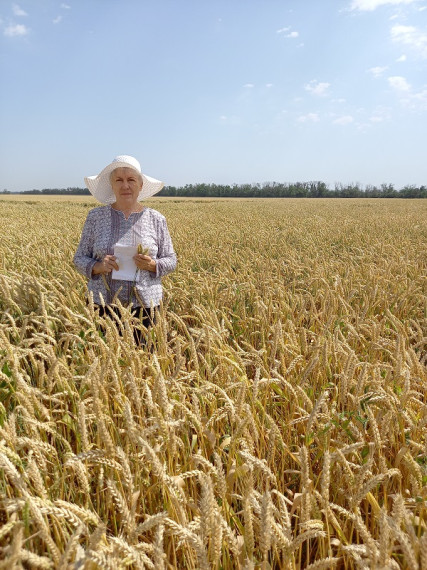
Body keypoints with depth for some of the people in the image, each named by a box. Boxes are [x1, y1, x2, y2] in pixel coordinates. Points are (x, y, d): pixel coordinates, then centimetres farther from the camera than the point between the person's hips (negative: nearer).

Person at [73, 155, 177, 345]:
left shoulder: (156, 219, 1)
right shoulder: (95, 216, 2)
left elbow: (170, 261, 7)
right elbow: (79, 259, 7)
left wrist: (152, 265, -13)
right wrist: (97, 267, -13)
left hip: (144, 305, 0)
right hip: (104, 304, 0)